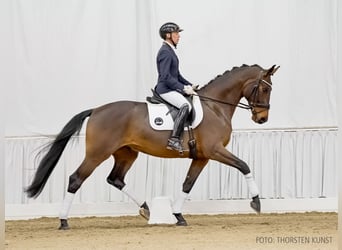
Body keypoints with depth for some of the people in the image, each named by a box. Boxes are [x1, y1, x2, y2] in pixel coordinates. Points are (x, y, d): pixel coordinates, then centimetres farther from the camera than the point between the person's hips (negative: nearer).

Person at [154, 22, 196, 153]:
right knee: (185, 105, -31)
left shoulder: (170, 51, 18)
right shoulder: (165, 52, -14)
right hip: (166, 90, -11)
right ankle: (174, 139, -38)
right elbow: (166, 77, -22)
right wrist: (183, 88, -22)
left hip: (171, 88, 11)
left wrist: (189, 85, 14)